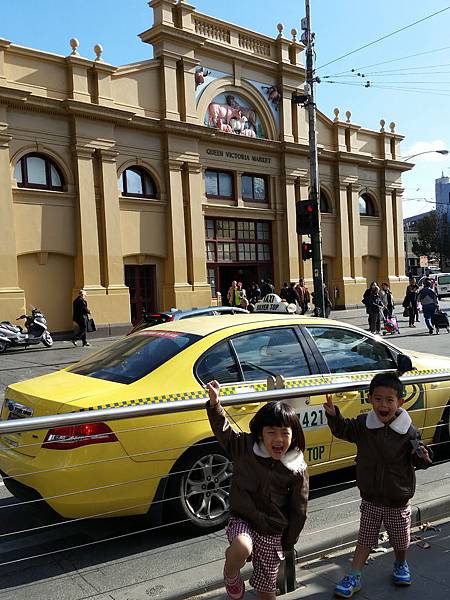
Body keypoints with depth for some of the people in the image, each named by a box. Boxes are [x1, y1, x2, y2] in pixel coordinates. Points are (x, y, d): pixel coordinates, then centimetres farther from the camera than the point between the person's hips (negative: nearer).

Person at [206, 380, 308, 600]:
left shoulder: (297, 470, -12)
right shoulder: (245, 448, -12)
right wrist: (215, 402, -24)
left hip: (272, 534, 1)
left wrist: (288, 542, 6)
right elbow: (223, 429, -7)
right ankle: (231, 577, 0)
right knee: (242, 548, -34)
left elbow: (298, 511, -2)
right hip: (242, 520, -1)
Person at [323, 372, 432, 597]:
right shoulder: (363, 424, -11)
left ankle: (400, 564, 50)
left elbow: (416, 460, -6)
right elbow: (343, 430, -4)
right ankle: (353, 578, 23)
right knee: (365, 539, 11)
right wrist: (334, 415, -24)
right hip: (371, 498, 0)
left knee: (400, 539, 21)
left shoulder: (408, 431, -15)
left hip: (398, 500, 0)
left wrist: (423, 457, -29)